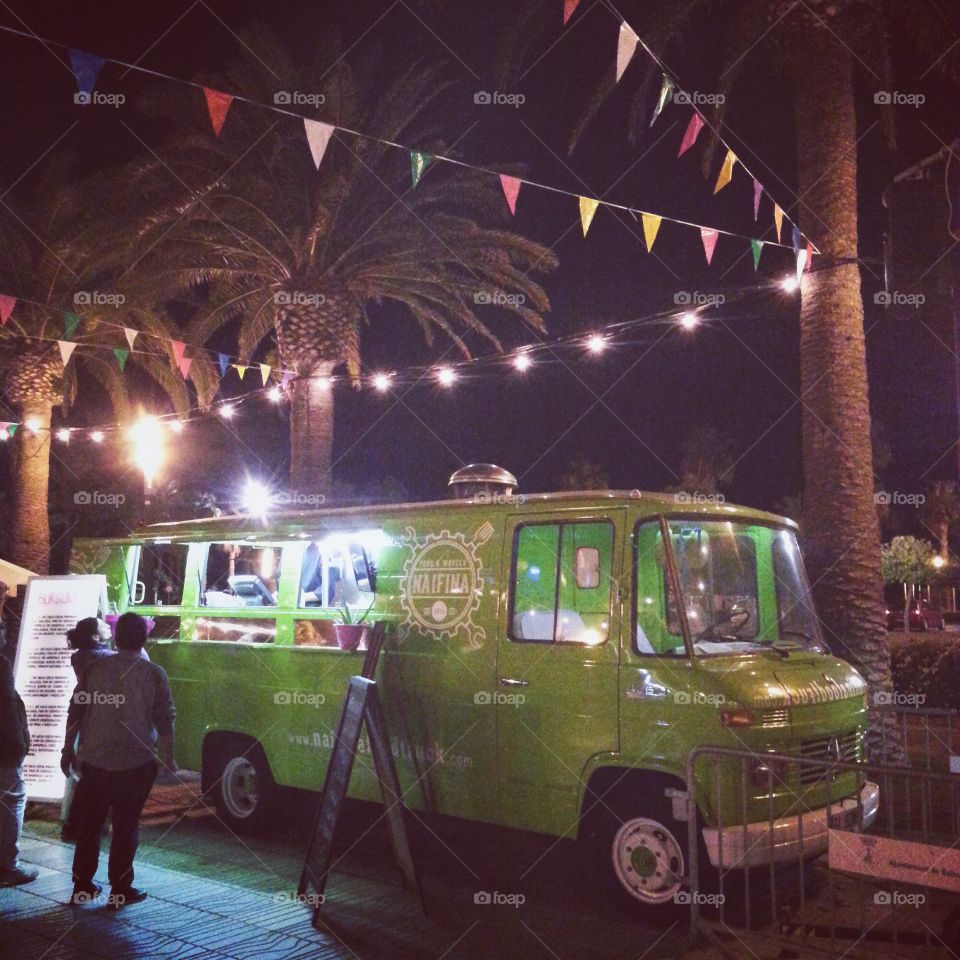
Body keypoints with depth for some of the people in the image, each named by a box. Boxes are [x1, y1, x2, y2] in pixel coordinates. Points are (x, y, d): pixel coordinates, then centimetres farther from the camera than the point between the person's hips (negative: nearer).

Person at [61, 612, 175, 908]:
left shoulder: (95, 668, -1)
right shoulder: (154, 674, -7)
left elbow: (75, 711, 4)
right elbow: (165, 721, -6)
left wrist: (68, 750, 15)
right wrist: (168, 759, 6)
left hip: (94, 761, 3)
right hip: (136, 763, -2)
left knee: (89, 824, 14)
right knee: (126, 826, 6)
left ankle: (82, 885, 21)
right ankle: (120, 889, 10)